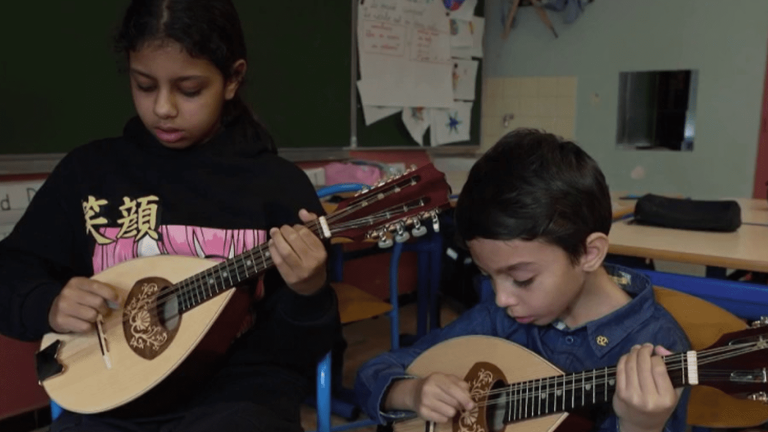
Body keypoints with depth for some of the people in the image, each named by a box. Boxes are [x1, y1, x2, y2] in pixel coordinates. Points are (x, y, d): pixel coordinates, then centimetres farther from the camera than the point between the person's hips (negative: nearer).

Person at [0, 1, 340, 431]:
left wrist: (308, 293, -21)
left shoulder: (281, 184, -3)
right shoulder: (87, 170, 5)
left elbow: (303, 351, 0)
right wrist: (48, 305, -7)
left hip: (240, 395, -1)